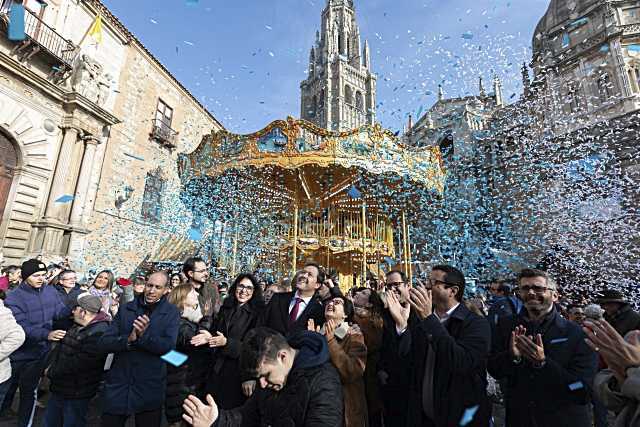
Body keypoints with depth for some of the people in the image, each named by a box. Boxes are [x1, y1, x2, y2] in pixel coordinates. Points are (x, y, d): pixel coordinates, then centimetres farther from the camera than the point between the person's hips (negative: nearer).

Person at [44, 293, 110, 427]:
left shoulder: (99, 333, -29)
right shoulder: (76, 327, 5)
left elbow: (76, 364, -27)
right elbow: (60, 346, 14)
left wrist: (51, 372, -13)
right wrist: (51, 365, -1)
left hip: (76, 395, -9)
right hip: (59, 388, 9)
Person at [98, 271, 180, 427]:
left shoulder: (171, 313, -5)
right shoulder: (125, 309, 3)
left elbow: (168, 346, -15)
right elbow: (104, 343, -3)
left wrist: (144, 335, -28)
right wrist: (128, 339, -22)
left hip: (150, 388, -2)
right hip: (118, 384, 2)